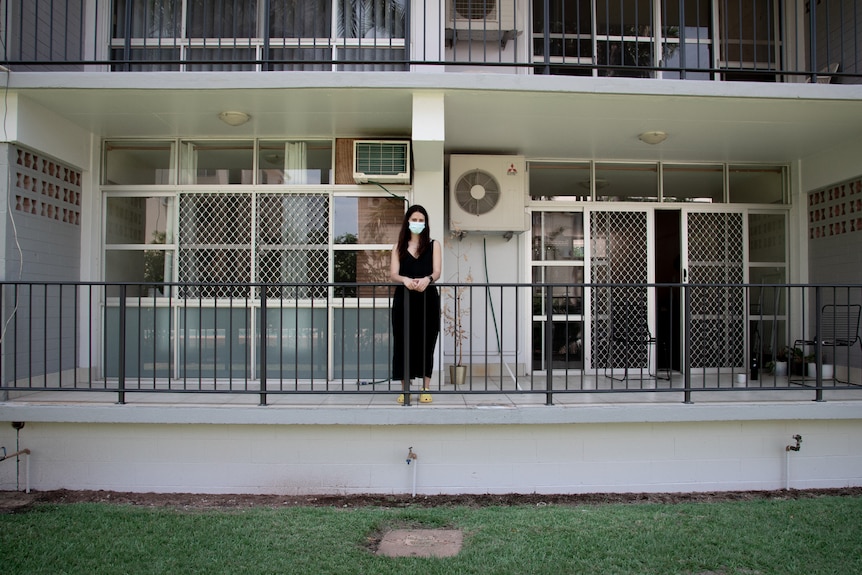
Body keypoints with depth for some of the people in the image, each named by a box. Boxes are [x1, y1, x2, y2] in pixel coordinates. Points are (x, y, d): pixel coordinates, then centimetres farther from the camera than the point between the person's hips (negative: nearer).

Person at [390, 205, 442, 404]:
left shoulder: (433, 245, 9)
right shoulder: (398, 247, 11)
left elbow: (437, 272, -4)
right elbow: (393, 275, 0)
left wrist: (426, 279, -27)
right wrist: (405, 280, -23)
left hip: (427, 299, -1)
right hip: (404, 299, 1)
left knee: (426, 343, 1)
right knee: (403, 343, 0)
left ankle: (426, 389, 10)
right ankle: (405, 390, 9)